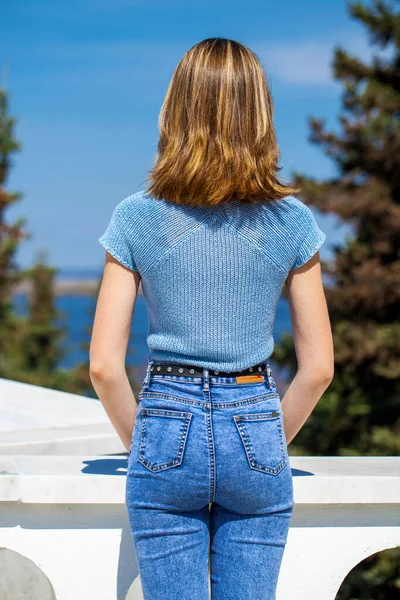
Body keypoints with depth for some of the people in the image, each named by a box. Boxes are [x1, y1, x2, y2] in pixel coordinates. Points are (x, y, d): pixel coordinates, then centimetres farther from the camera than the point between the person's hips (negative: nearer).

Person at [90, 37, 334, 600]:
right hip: (254, 434, 1)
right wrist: (270, 438, 12)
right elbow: (318, 367, -1)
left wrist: (141, 441, 8)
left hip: (168, 432, 0)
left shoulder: (137, 217, -5)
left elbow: (104, 366, -6)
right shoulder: (291, 221, -3)